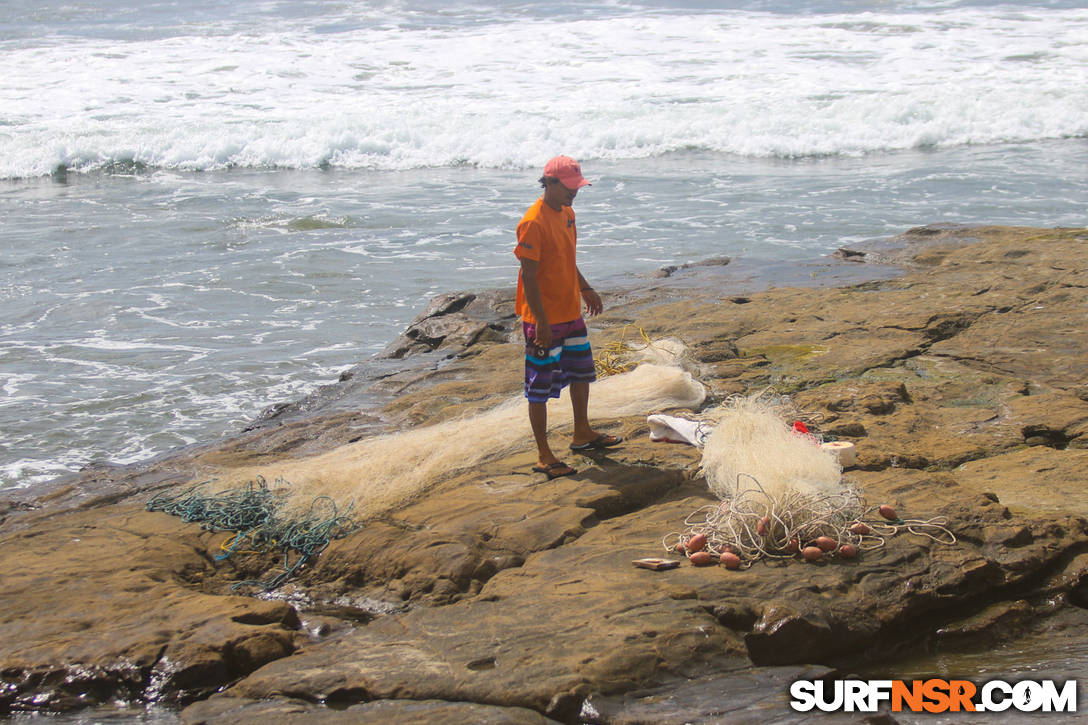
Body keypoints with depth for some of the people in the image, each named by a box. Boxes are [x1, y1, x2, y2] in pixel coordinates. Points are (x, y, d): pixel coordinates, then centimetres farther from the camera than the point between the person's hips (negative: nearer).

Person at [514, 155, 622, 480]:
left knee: (581, 371, 21)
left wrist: (585, 289, 22)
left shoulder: (567, 213, 8)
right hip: (543, 319, -9)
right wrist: (541, 323, -23)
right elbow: (528, 276, -22)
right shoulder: (533, 223, -21)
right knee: (540, 386, 0)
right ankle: (544, 456, 7)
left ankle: (582, 434, 39)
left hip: (571, 313, 9)